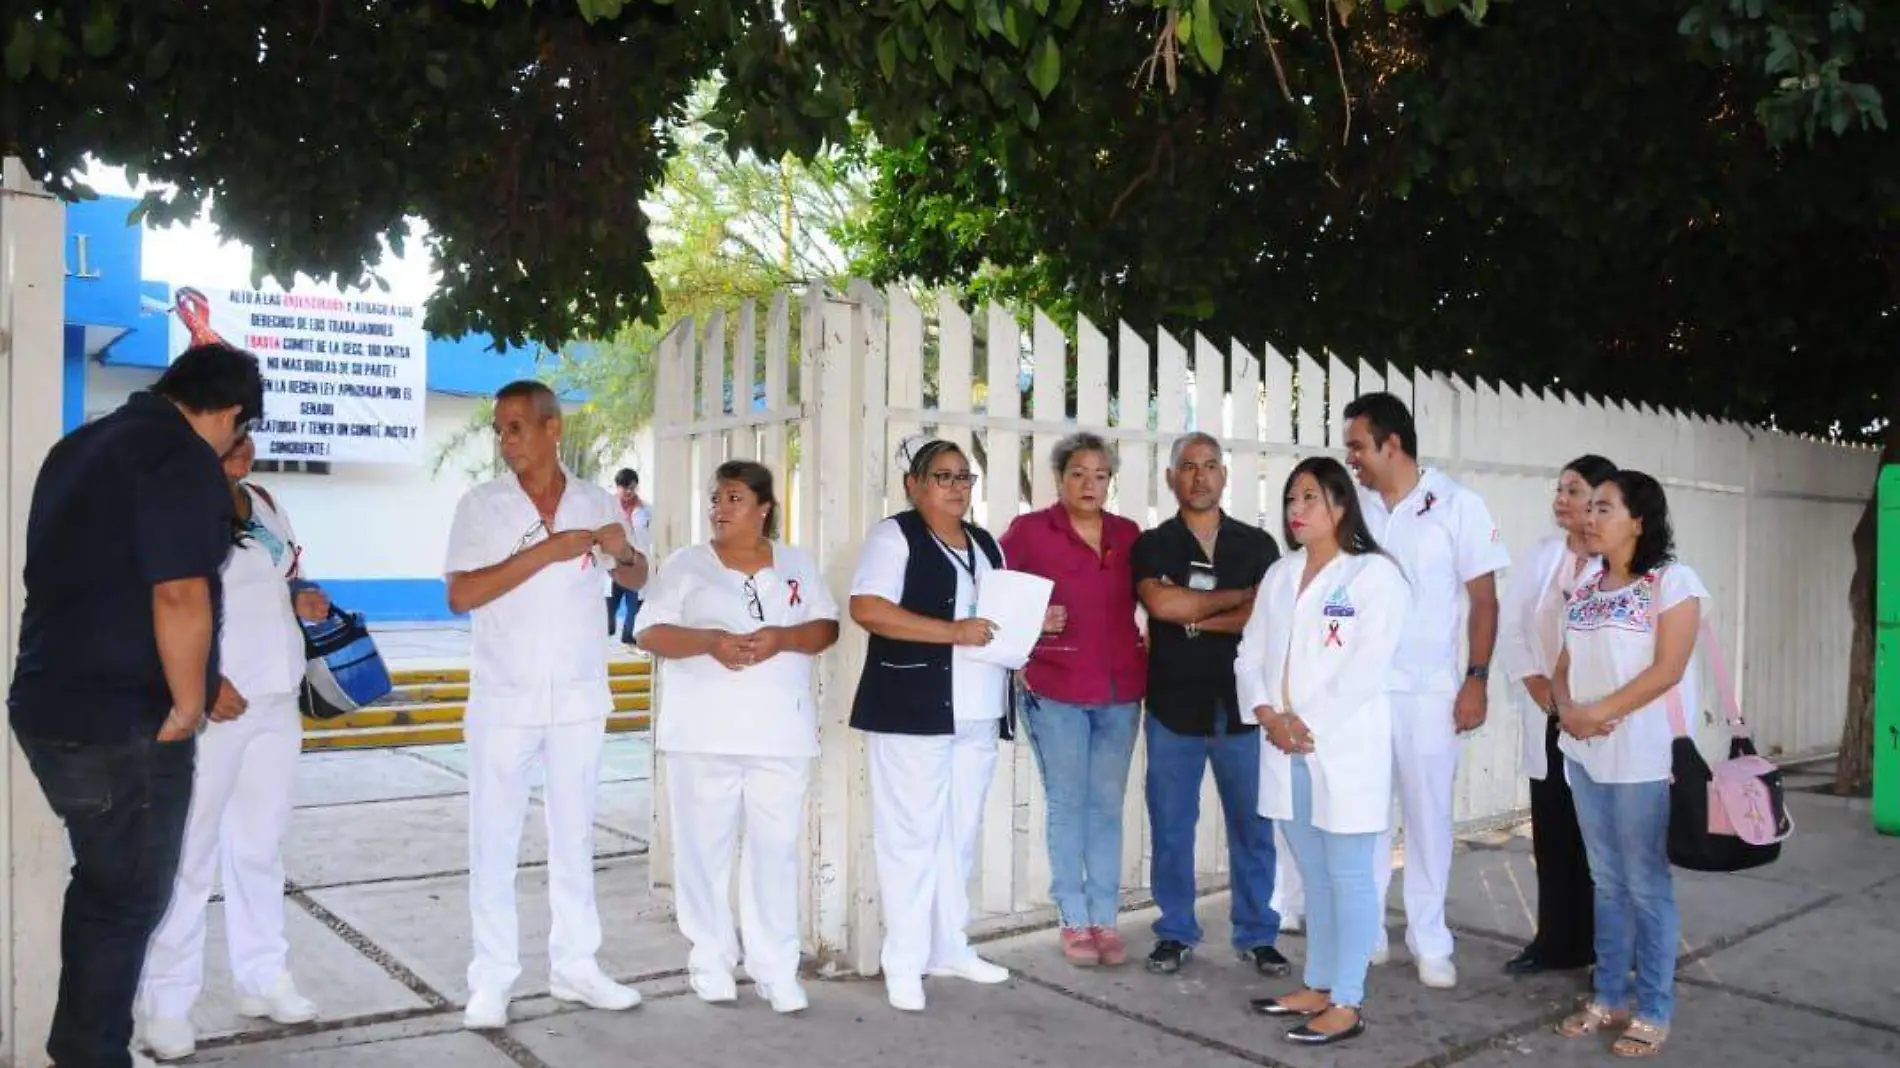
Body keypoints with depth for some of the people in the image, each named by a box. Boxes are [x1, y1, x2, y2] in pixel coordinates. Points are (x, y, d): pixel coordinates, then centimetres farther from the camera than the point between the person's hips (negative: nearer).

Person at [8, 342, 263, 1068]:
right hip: (123, 722, -9)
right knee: (128, 897, 5)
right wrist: (187, 707, -13)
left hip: (52, 704, 9)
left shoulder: (82, 444, 15)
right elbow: (179, 596, -25)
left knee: (101, 882, 22)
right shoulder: (184, 459, -15)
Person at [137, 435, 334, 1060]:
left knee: (260, 845, 14)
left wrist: (302, 599, 2)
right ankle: (167, 1002, 10)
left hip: (275, 703, 7)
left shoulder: (263, 501, 13)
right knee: (189, 854, -1)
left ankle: (263, 979, 25)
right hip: (208, 706, -7)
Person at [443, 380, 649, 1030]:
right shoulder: (482, 505, -4)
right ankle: (491, 981, 13)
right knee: (494, 842, 3)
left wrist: (623, 553, -10)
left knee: (575, 837, 12)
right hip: (503, 700, -2)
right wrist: (546, 551, -20)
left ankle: (574, 967, 23)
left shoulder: (596, 503, 3)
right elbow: (460, 595, -15)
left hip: (579, 699, 3)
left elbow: (637, 579, 13)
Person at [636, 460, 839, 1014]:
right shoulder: (685, 564, 4)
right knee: (705, 844, 5)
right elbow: (650, 633, -2)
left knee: (776, 846, 1)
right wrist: (708, 641, -19)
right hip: (703, 733, -1)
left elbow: (826, 628, 5)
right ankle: (710, 958, 18)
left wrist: (781, 638, -15)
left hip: (780, 733, 1)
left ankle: (775, 966, 8)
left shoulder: (797, 564, 10)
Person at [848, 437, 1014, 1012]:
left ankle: (949, 947, 25)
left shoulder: (985, 543, 17)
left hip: (976, 713, 7)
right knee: (911, 835, -3)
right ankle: (904, 963, 6)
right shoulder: (894, 535, -5)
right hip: (912, 709, -7)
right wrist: (952, 632, -22)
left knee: (959, 834, 13)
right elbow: (866, 608, -18)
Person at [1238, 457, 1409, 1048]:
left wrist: (1309, 724, -16)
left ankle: (1347, 1004, 10)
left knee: (1349, 876, 1)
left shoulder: (1374, 574, -6)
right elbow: (1250, 655, 10)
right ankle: (1317, 986, 26)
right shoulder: (1279, 576, 14)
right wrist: (1268, 714, -6)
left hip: (1346, 750, -6)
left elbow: (1367, 667, -15)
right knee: (1314, 876, 15)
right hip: (1285, 750, 6)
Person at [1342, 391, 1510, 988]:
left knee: (1428, 812, 5)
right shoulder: (1354, 507, 5)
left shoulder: (1457, 506, -3)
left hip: (1428, 690, -3)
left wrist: (1476, 681, -7)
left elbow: (1483, 600, -1)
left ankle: (1430, 941, 17)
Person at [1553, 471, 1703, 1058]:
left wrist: (1599, 712, -17)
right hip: (1585, 754, 6)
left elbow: (1667, 670, -15)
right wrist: (1567, 710, -7)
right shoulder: (1587, 586, 13)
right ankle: (1610, 998, 23)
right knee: (1607, 882, 13)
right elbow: (1565, 665, 13)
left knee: (1646, 885, 0)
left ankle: (1653, 1012, 12)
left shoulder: (1673, 581, -7)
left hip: (1644, 758, -6)